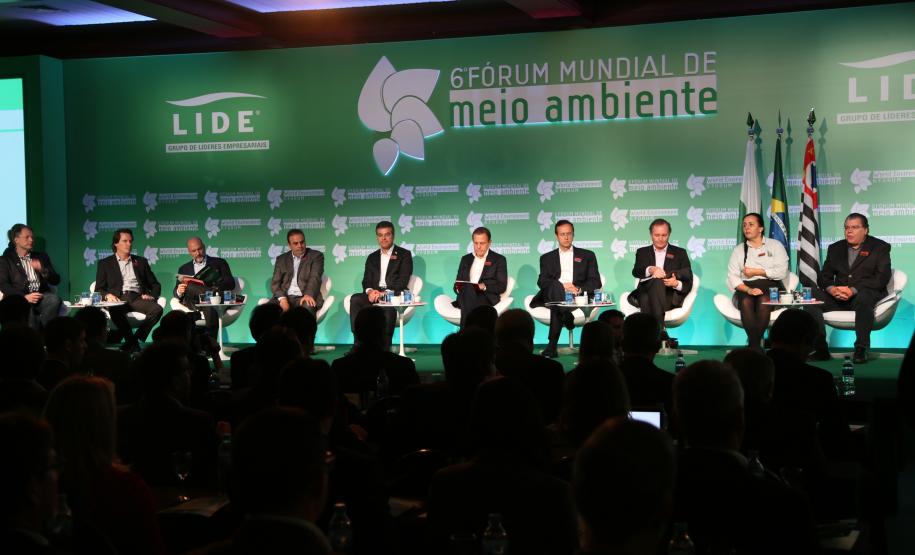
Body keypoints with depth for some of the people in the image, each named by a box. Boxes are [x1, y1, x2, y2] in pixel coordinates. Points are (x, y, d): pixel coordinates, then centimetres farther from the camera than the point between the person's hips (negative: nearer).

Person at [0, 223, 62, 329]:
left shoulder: (41, 257, 22)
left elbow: (56, 280, 16)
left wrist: (42, 270, -5)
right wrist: (24, 296, -17)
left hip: (42, 296, 3)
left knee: (55, 299, -31)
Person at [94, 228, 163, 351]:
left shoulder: (141, 261, 24)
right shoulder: (105, 263, 17)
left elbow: (155, 285, 23)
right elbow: (99, 289, 11)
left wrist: (151, 296, 0)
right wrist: (107, 295, -13)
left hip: (138, 298, 2)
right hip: (118, 299, -2)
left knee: (157, 309, -31)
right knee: (115, 310, -39)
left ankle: (133, 339, -23)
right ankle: (133, 343, -26)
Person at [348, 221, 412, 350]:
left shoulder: (404, 255, 9)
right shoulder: (372, 257, 24)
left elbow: (403, 280, -3)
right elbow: (366, 281, 14)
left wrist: (385, 293, -18)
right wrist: (370, 291, -11)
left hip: (394, 294, -4)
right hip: (375, 294, 4)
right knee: (355, 299, -27)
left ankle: (384, 346, -37)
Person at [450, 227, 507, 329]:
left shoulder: (498, 259, 11)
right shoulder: (466, 259, 24)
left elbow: (502, 286, 3)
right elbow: (457, 283, 23)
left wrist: (484, 286, -16)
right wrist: (459, 288, -3)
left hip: (487, 298, -3)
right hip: (466, 296, 3)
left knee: (467, 290, -37)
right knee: (467, 288, -35)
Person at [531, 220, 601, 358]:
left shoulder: (587, 256, 22)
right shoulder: (547, 258, 25)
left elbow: (596, 282, 10)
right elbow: (542, 282, 7)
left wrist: (579, 289, -13)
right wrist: (561, 285, -15)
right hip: (554, 294, 0)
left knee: (556, 305, -38)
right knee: (556, 286, -39)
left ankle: (552, 345, -40)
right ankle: (567, 319, -51)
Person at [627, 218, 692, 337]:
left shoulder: (680, 253, 18)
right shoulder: (642, 252, 22)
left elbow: (688, 283, 10)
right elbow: (635, 272, 2)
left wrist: (677, 284, -14)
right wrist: (651, 270, -21)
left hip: (671, 297, -1)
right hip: (645, 294, 1)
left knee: (657, 282, -35)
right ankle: (660, 331, -46)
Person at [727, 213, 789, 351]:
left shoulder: (775, 245, 13)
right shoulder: (738, 250, 18)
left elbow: (782, 271, 0)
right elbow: (732, 277, 4)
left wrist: (756, 271, -3)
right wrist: (748, 289, -14)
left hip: (771, 286, -1)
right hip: (746, 287, 1)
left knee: (763, 301, -36)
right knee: (746, 302, -34)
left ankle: (753, 345, -34)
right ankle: (756, 345, -37)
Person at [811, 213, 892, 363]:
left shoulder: (880, 247, 5)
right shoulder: (835, 248, 19)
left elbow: (882, 277, -8)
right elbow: (823, 277, 13)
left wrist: (853, 290, -21)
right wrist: (831, 289, -13)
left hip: (867, 293, -4)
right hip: (838, 296, 5)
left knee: (863, 298, -39)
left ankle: (861, 349, -36)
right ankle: (820, 348, -20)